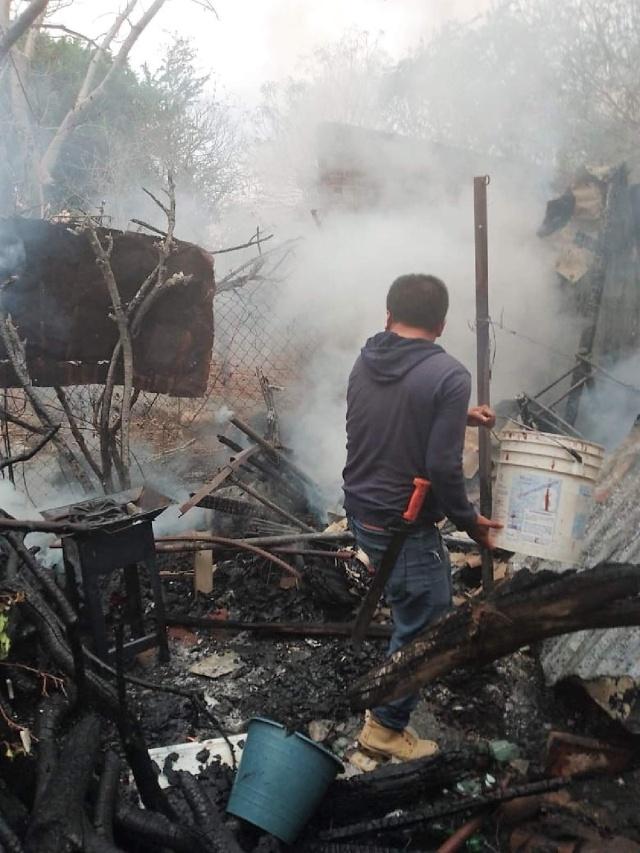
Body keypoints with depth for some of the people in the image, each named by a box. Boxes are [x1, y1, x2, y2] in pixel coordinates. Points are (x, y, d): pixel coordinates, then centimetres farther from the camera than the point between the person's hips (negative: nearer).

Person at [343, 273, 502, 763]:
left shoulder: (365, 361, 1)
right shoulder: (449, 375, -21)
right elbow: (443, 468, -24)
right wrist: (470, 521, -8)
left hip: (361, 512, 8)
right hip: (405, 527, -8)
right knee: (422, 628, 10)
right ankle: (385, 729, 23)